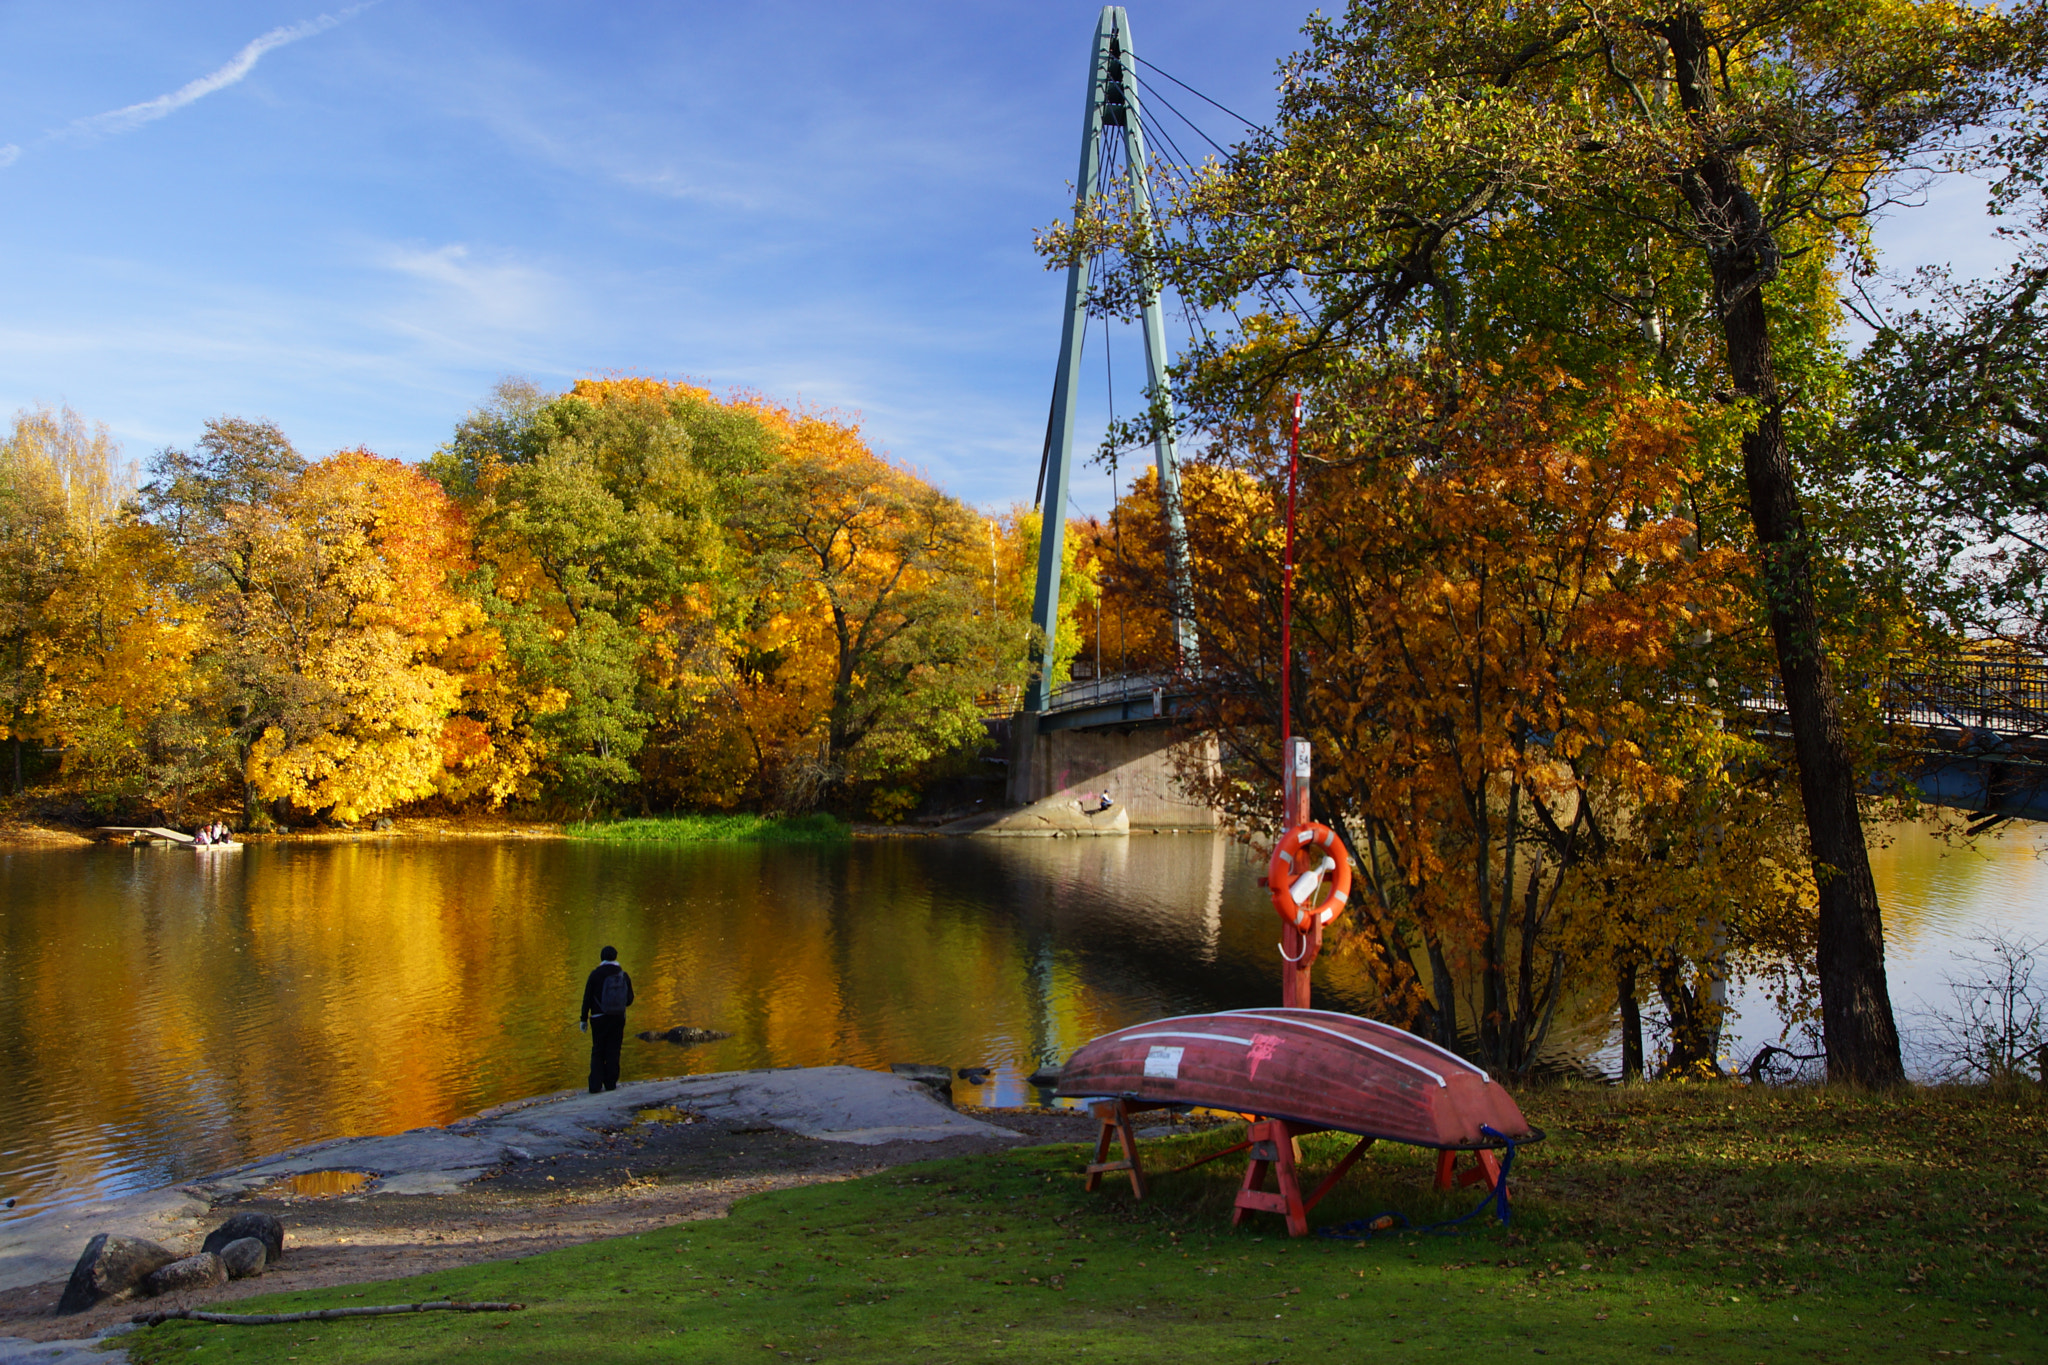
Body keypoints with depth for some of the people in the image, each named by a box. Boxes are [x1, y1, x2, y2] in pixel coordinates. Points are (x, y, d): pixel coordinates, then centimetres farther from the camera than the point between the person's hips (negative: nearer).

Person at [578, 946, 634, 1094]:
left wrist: (584, 1019, 1)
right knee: (613, 1051, 8)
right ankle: (611, 1083, 7)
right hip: (618, 1019, 1)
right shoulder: (623, 975, 1)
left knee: (597, 1052, 7)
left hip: (599, 1018, -1)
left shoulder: (596, 974, -7)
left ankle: (595, 1085, 1)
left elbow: (587, 998, -6)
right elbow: (629, 999, 6)